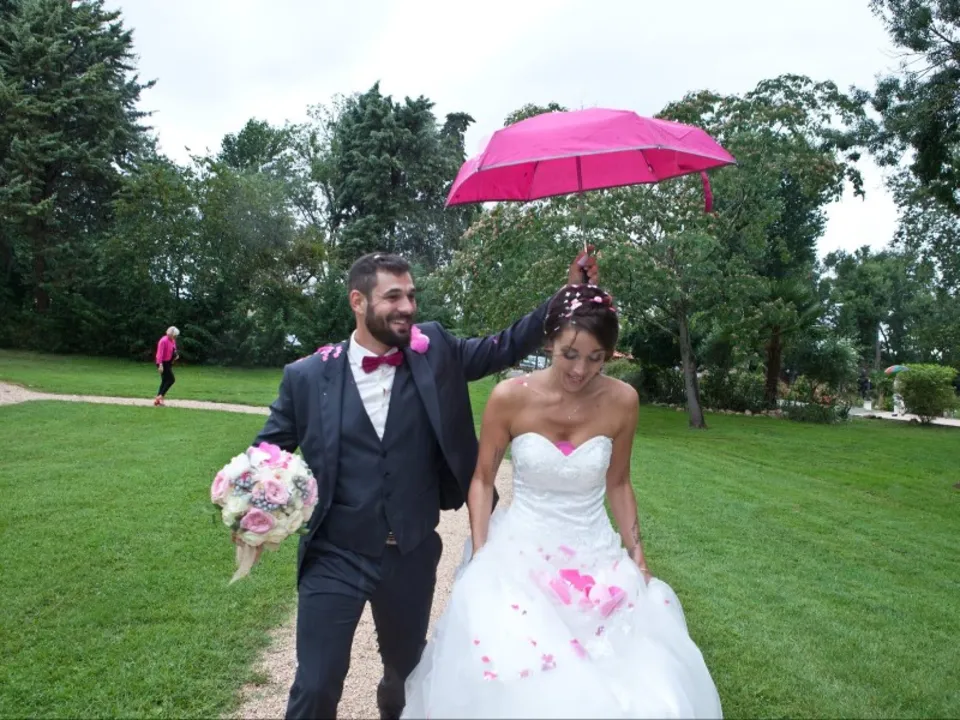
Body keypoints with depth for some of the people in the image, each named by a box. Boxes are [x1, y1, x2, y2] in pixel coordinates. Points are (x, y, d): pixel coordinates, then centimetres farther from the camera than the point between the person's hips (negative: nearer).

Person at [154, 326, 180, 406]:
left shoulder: (173, 340, 9)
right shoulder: (163, 341, -18)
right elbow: (160, 353, -22)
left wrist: (175, 356, 2)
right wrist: (160, 365, -28)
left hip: (169, 363, 9)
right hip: (164, 363, -9)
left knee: (165, 381, 10)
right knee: (171, 379, -10)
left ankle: (157, 399, 14)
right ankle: (160, 396, -6)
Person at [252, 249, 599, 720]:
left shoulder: (435, 352, -4)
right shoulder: (307, 376, -8)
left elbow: (506, 346, 0)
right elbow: (269, 451, 1)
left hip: (411, 557, 3)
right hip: (334, 558, -2)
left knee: (407, 674, 25)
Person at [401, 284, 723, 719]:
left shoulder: (621, 401, -8)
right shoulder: (510, 397, -13)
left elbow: (618, 484, 7)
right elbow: (482, 480, -1)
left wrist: (636, 552, 3)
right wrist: (479, 558, -8)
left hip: (597, 556, 2)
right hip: (519, 553, -1)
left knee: (634, 684, 0)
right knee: (508, 681, -5)